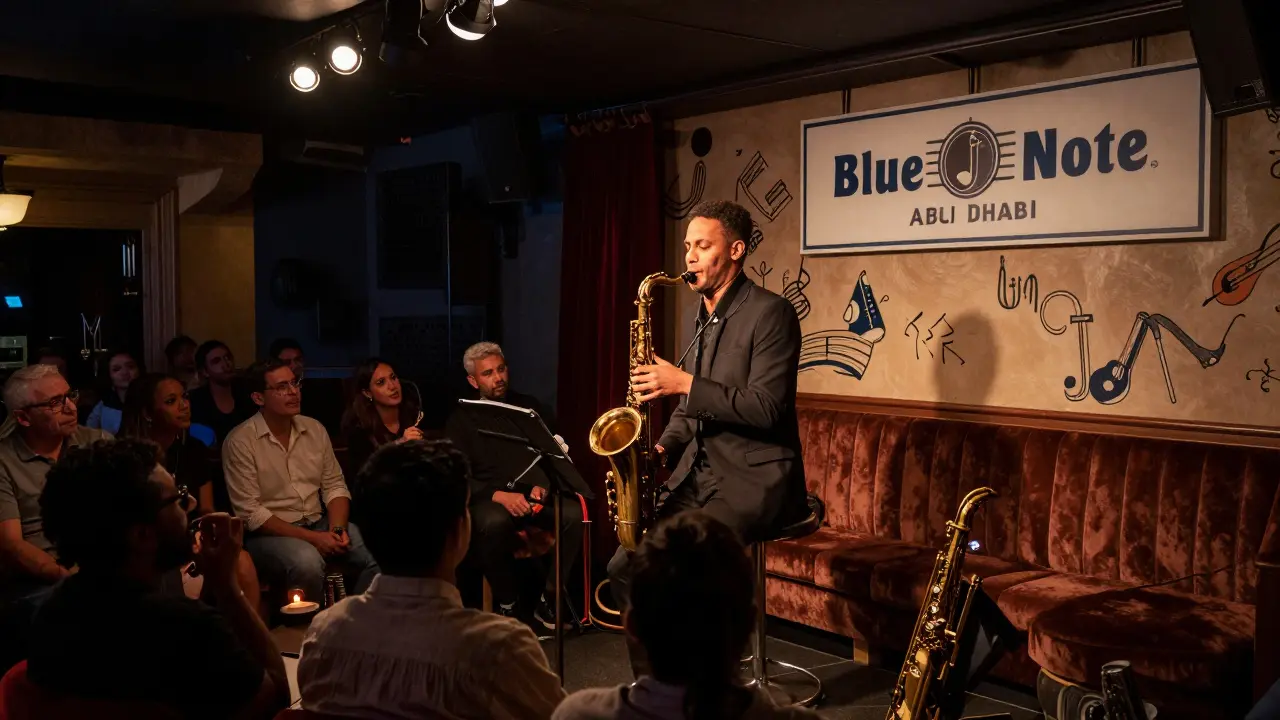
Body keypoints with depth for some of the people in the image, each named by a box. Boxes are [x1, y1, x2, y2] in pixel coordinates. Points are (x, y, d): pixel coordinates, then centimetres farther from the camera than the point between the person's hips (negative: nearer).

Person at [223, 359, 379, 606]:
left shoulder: (315, 429, 7)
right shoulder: (240, 441, -10)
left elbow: (334, 485, 8)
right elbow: (250, 513, -14)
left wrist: (337, 529, -13)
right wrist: (311, 537, -20)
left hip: (319, 523, 5)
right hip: (270, 532, -4)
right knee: (307, 563, -36)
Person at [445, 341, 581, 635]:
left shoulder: (530, 406, 16)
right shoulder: (462, 419, 8)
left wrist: (543, 485, -9)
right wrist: (500, 495, -18)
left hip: (537, 493, 2)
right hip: (491, 497, -2)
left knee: (573, 514, -30)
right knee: (493, 523, -38)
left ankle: (547, 600, -15)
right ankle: (507, 605, -16)